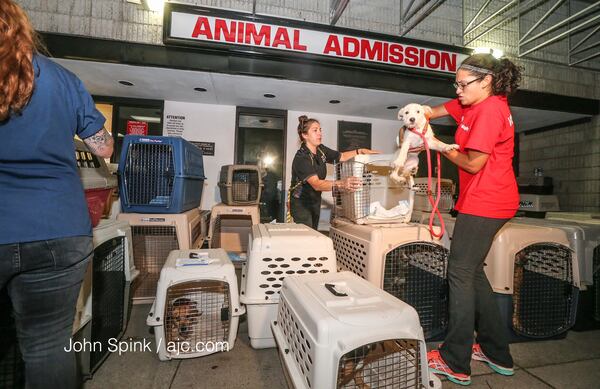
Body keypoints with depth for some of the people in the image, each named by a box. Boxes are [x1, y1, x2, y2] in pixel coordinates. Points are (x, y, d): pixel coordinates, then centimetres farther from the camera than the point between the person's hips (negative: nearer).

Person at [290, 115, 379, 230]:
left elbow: (341, 156, 11)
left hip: (315, 202, 8)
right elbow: (316, 184, -38)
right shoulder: (301, 157, -25)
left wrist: (360, 151, -5)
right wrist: (340, 184, -52)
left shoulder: (321, 150, -2)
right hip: (301, 204, -7)